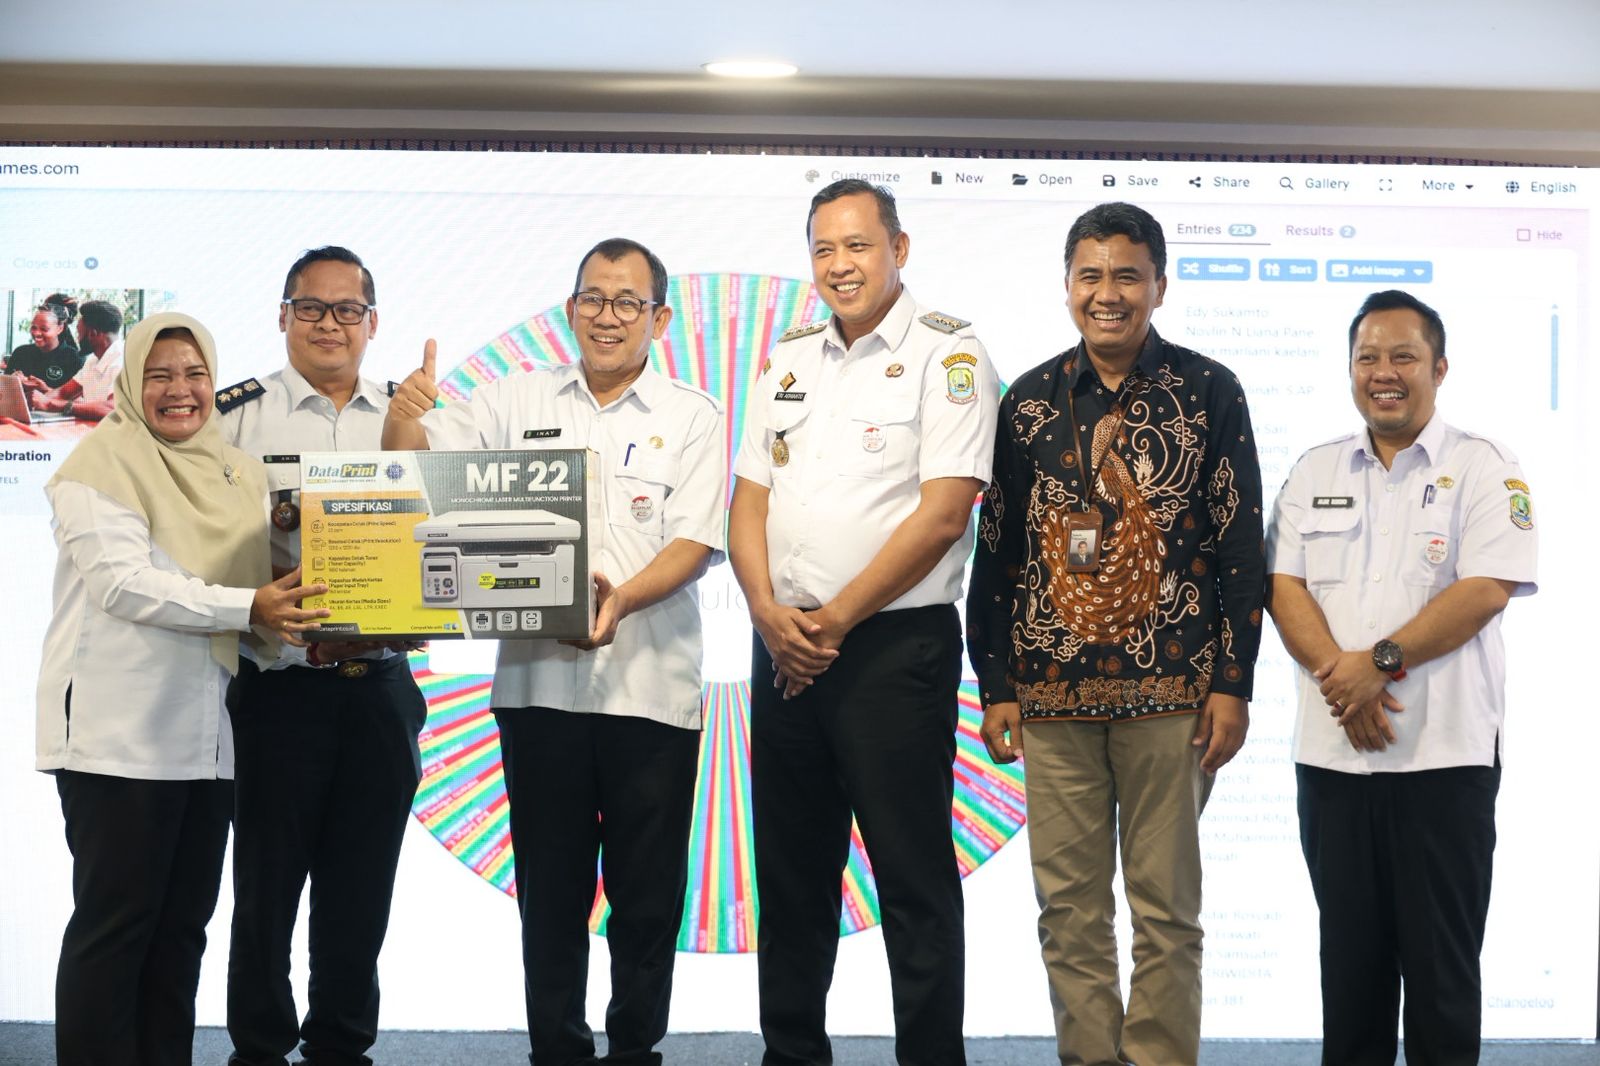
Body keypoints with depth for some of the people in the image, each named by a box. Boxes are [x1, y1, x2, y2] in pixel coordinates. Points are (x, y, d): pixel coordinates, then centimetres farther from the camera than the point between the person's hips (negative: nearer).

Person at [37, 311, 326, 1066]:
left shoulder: (238, 472, 15)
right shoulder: (102, 463, -5)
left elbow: (266, 581, 17)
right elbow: (124, 581, -17)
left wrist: (313, 619, -4)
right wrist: (247, 607, -24)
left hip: (205, 735, 7)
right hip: (120, 736, -7)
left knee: (183, 925, 11)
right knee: (114, 925, -2)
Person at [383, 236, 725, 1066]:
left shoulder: (690, 416, 5)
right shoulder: (517, 402, 11)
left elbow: (695, 543, -4)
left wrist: (623, 598, -22)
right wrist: (402, 416, -15)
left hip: (649, 684, -1)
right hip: (538, 680, 2)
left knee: (647, 893, 4)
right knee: (549, 888, 8)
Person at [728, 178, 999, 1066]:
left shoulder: (947, 355, -6)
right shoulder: (790, 359, 14)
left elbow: (942, 512, -14)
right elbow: (749, 500, 13)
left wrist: (835, 619, -12)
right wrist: (769, 613, -5)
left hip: (893, 648, -6)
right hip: (785, 649, 6)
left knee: (915, 883, -2)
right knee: (791, 875, 13)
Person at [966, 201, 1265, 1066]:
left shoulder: (1209, 394, 2)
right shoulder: (1031, 401, 9)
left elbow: (1242, 547, 1)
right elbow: (996, 549, 10)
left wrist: (1233, 684, -4)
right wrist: (995, 684, 5)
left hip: (1170, 692, -2)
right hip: (1052, 694, 2)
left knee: (1167, 908, 3)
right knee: (1068, 908, 6)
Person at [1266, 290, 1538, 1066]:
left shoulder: (1482, 468, 0)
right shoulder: (1315, 472, 12)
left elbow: (1487, 589, -11)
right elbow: (1283, 586, 3)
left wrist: (1380, 663, -17)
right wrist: (1339, 678, -13)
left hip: (1445, 751, -3)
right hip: (1331, 750, 4)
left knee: (1441, 957, 3)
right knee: (1350, 951, 10)